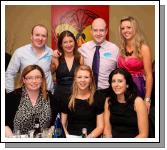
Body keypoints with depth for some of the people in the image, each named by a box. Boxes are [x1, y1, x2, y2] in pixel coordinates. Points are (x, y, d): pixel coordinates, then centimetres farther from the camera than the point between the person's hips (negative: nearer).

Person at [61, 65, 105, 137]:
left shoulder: (98, 98, 2)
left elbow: (100, 127, 3)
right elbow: (63, 124, 10)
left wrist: (88, 137, -12)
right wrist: (67, 136, -8)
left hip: (91, 137, 0)